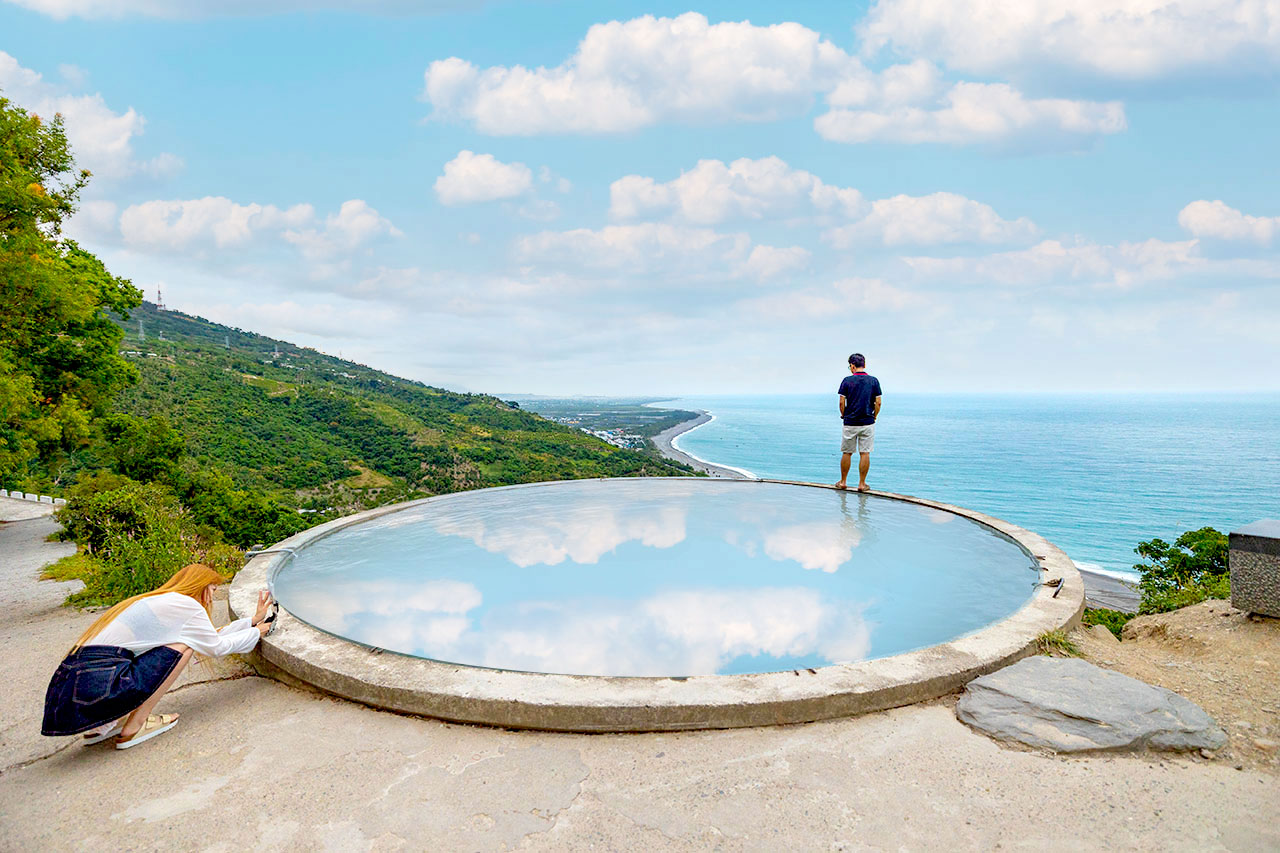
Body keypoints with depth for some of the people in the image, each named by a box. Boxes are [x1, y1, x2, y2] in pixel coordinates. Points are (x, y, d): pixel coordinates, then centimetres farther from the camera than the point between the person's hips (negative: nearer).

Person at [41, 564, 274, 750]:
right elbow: (217, 647, 7)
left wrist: (254, 621, 34)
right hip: (95, 688, -9)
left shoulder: (158, 601, 24)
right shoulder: (186, 605, -3)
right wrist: (256, 632, 21)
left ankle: (106, 724, 16)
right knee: (182, 646, -2)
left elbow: (212, 638, 28)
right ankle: (134, 728, 1)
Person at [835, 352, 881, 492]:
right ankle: (862, 484, 6)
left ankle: (843, 482, 18)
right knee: (865, 453, 4)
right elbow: (878, 403, -2)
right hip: (868, 423, 1)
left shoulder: (847, 380, -5)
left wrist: (843, 416, 9)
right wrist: (874, 417, 12)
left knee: (846, 453, 10)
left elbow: (842, 402, -7)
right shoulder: (874, 381, 0)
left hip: (850, 423, -1)